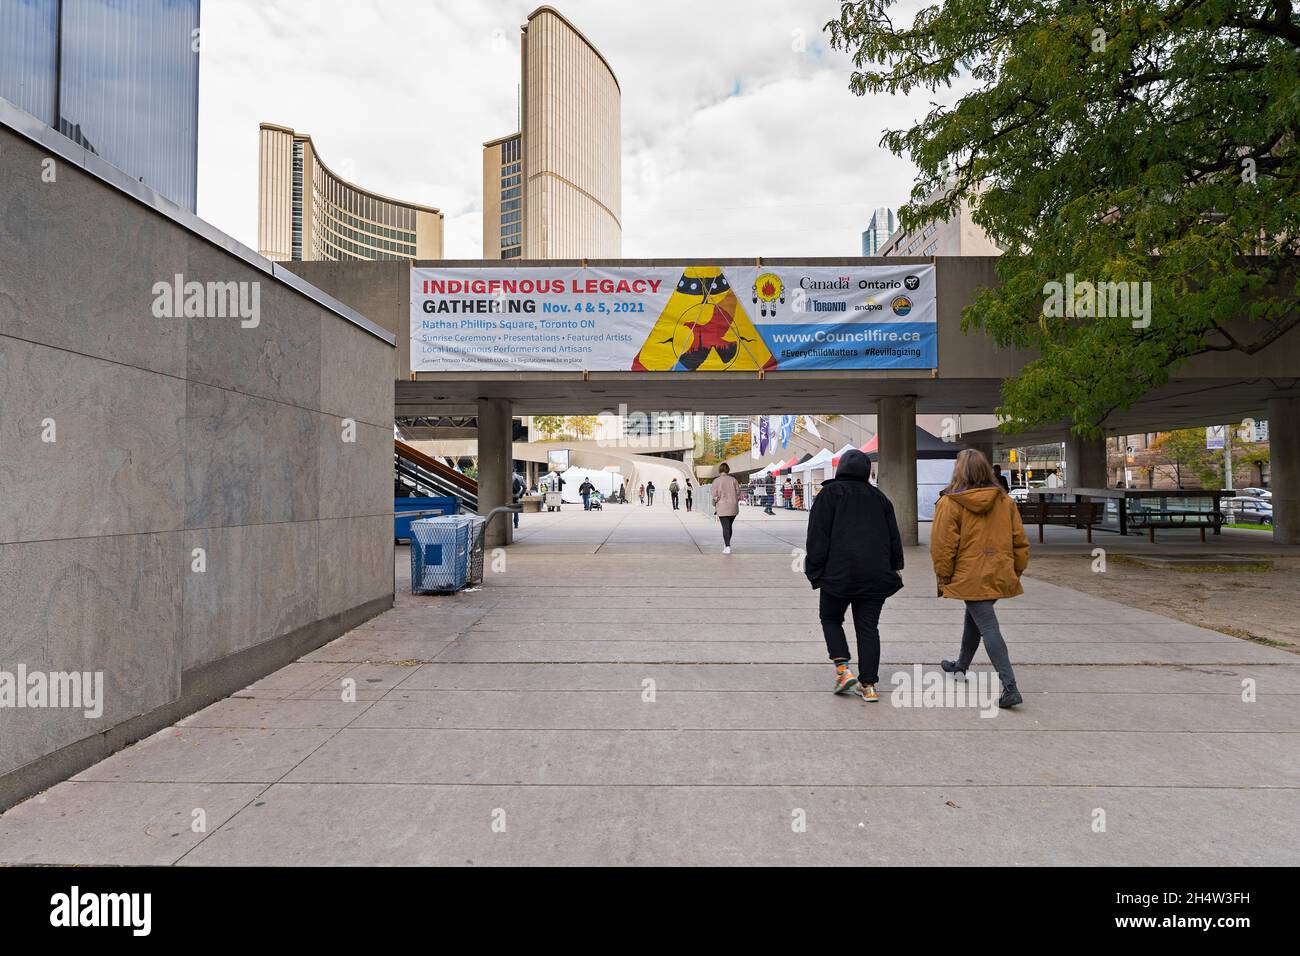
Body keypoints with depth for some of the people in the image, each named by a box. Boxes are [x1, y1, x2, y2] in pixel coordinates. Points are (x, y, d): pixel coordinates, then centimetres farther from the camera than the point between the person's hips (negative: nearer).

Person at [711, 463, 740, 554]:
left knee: (725, 527, 0)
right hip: (733, 508, 3)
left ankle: (727, 548, -6)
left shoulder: (716, 481, -6)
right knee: (729, 526, 18)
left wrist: (715, 507, 5)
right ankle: (726, 545, 29)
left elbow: (715, 496, -8)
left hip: (722, 508, -3)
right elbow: (738, 494, 3)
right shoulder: (733, 480, 3)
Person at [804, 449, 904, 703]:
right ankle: (868, 685, 9)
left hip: (839, 573, -4)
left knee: (831, 618, 16)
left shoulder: (829, 493, -2)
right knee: (868, 627, 9)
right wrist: (895, 568, 23)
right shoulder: (879, 497, 12)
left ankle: (843, 669, 1)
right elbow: (894, 537, 15)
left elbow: (818, 537, -8)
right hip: (876, 575, 4)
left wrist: (815, 572, -4)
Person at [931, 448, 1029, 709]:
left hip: (971, 578, -6)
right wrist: (1017, 570, 19)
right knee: (973, 618, 23)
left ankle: (1010, 687, -9)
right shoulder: (1005, 501, 5)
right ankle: (961, 666, 40)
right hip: (1000, 576, 6)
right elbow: (1020, 541, 9)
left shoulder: (950, 502, -12)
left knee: (988, 628, -3)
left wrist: (943, 577, -2)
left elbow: (943, 545, -12)